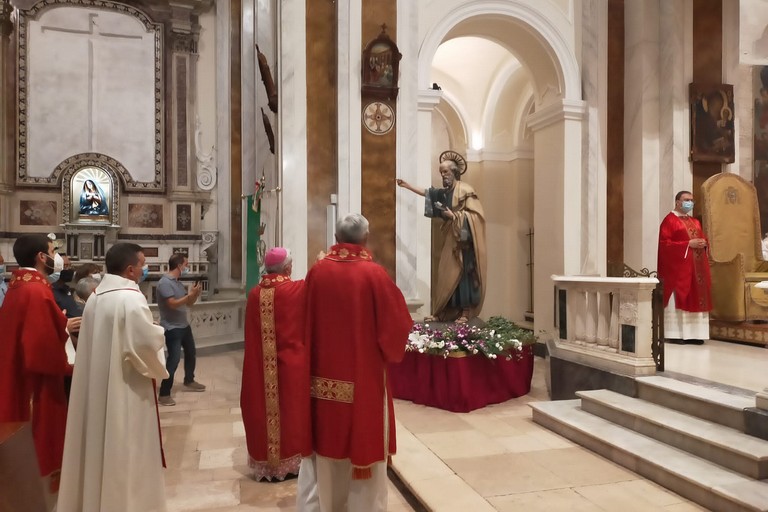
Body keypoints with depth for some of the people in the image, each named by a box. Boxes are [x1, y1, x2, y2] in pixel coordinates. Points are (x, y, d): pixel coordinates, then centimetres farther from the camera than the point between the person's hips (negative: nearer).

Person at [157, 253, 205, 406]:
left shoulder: (178, 283, 11)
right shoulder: (165, 282, -17)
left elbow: (188, 304, 15)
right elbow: (173, 304, -26)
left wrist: (195, 294, -3)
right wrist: (189, 295, -22)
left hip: (184, 325, 10)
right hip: (172, 328, -10)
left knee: (190, 352, 22)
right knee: (174, 359, -12)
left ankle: (189, 381, 41)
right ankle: (164, 394, -4)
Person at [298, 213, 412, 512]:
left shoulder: (317, 272, -5)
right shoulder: (373, 274, -15)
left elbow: (307, 324, 4)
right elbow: (398, 322, -11)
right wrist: (389, 351, 8)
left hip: (326, 373, 4)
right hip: (364, 375, -4)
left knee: (329, 441, 18)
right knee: (365, 441, 10)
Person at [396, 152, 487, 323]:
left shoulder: (465, 190, -10)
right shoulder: (445, 192, 11)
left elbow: (474, 215, -14)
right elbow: (428, 193, 25)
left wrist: (454, 215, -19)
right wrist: (408, 186, 23)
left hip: (463, 241, -7)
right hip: (450, 240, 7)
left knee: (461, 274, -6)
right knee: (446, 276, 6)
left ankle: (465, 312, 1)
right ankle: (443, 312, 11)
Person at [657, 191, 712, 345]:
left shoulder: (695, 222, 20)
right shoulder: (669, 220, -5)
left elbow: (703, 239, 23)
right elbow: (665, 243, -14)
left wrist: (703, 243, -1)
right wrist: (688, 244, -17)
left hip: (697, 267, 8)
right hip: (678, 267, -8)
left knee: (696, 299, 5)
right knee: (677, 300, -7)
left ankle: (693, 333, 9)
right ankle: (674, 334, -2)